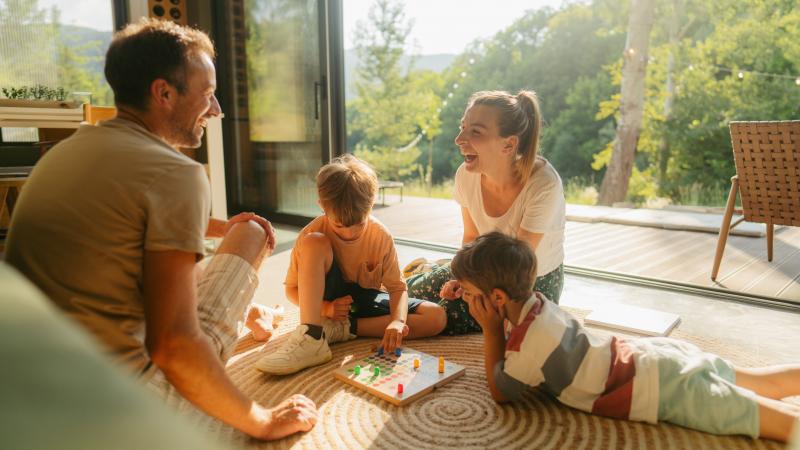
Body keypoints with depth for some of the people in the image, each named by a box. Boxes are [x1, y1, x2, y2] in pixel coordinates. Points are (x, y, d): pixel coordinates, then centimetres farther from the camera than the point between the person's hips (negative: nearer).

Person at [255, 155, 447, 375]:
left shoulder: (381, 235, -15)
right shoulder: (313, 233, -18)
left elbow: (397, 287, -13)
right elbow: (292, 289, -9)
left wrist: (397, 320, -33)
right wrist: (325, 308, -27)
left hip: (366, 301, 2)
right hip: (331, 300, -2)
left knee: (437, 317, -21)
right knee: (313, 242, -29)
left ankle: (343, 328, -21)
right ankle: (311, 338, -36)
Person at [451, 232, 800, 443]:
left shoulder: (529, 342, -26)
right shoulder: (534, 303, -1)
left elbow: (499, 392, -9)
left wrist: (490, 329, -15)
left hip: (664, 390, -8)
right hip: (653, 355, 8)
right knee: (767, 385, 24)